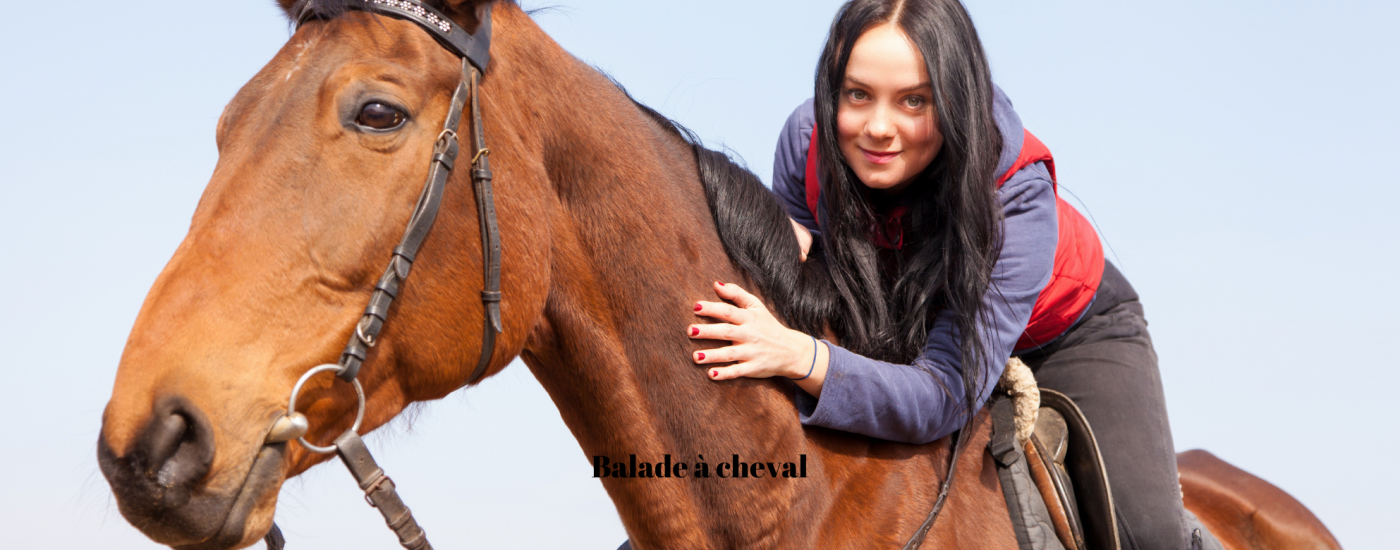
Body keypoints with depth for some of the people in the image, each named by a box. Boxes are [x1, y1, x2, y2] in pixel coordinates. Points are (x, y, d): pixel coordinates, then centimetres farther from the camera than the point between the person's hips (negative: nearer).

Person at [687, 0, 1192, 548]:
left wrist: (803, 358, -61)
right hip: (899, 334, 3)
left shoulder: (1018, 198, -40)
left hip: (1067, 334, -3)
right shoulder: (807, 139, -28)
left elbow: (946, 395, -46)